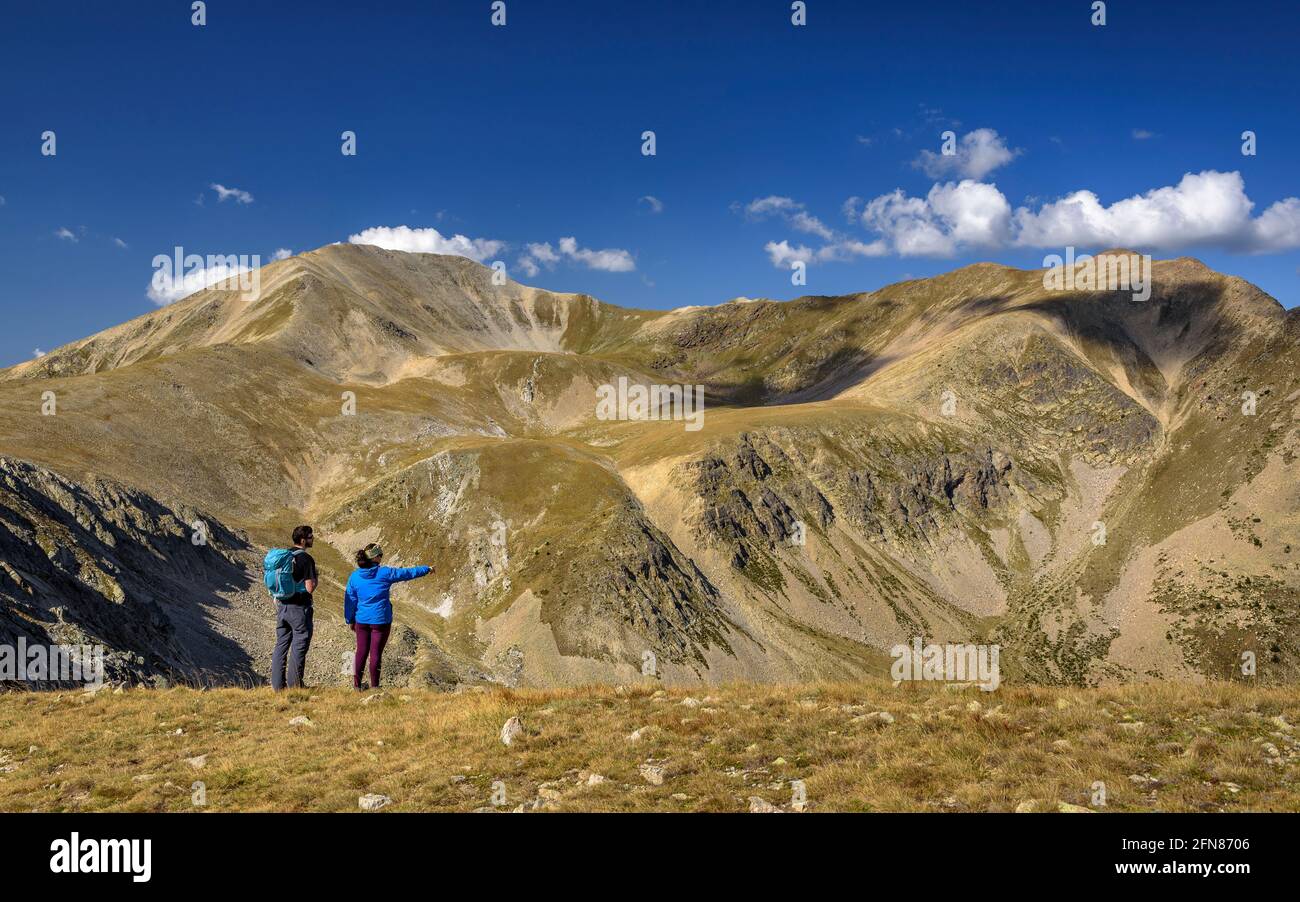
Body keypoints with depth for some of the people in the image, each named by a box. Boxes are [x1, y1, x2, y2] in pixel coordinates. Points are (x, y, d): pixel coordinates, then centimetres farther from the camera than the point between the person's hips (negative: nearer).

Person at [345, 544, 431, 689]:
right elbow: (407, 573, -1)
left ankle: (357, 683, 18)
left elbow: (350, 600, 5)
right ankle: (374, 685, 11)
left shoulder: (354, 576, -2)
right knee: (376, 652, 4)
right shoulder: (384, 573, -11)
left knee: (361, 651, 14)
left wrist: (350, 620, 16)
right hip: (380, 620, -3)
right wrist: (426, 570, 13)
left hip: (362, 620, 3)